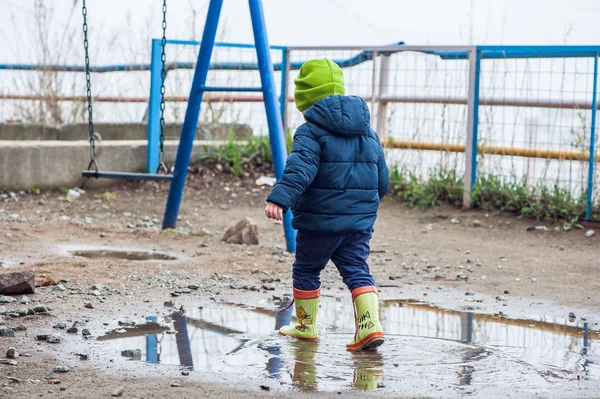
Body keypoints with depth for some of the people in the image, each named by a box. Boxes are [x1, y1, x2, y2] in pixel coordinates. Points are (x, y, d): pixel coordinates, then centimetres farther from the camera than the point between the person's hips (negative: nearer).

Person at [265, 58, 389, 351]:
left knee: (306, 270, 12)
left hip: (320, 219, -5)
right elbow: (382, 179, 19)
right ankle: (370, 322, -11)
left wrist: (279, 198, -36)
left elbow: (300, 168, -27)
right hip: (361, 220, 5)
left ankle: (306, 326, 23)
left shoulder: (311, 132, -9)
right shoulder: (368, 132, 13)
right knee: (356, 268, 8)